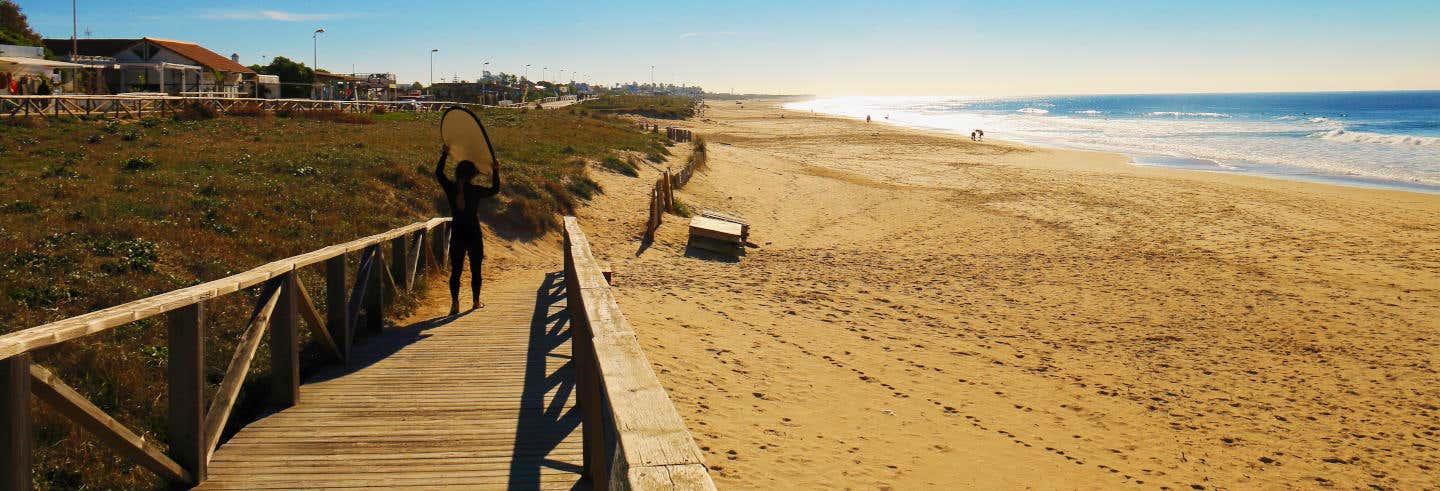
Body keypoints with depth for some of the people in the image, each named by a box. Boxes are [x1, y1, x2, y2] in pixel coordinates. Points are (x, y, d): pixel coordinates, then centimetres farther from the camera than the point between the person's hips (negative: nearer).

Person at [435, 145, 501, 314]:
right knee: (475, 270, 12)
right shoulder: (475, 191, -9)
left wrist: (445, 154, 21)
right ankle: (476, 301, 23)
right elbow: (495, 189, 8)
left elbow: (438, 173, 14)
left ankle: (455, 303, -6)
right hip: (474, 234, -2)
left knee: (455, 270, 4)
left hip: (457, 235, 2)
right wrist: (495, 171, 12)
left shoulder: (450, 188, -4)